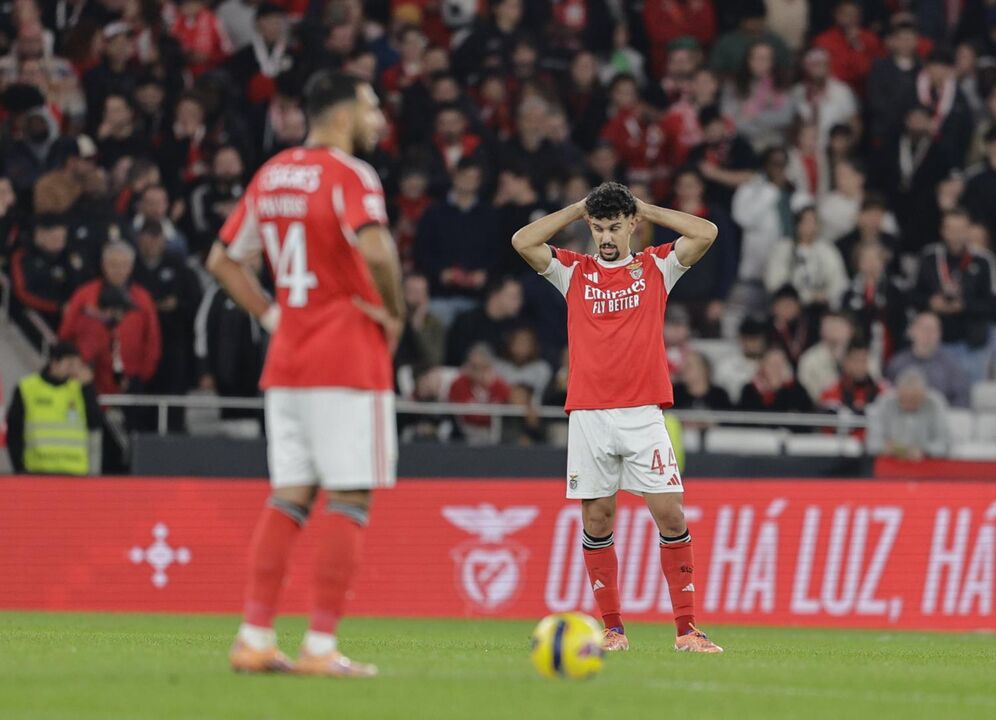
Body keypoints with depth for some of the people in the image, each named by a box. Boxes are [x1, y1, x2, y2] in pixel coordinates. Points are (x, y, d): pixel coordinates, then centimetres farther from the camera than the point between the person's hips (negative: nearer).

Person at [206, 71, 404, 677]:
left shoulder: (271, 175, 13)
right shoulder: (348, 175, -11)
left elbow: (223, 260, 20)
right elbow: (376, 250, -28)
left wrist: (273, 316, 15)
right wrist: (394, 313, -12)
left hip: (286, 360, 7)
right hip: (349, 360, -7)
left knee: (289, 497, 10)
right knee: (348, 498, -3)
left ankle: (255, 637, 6)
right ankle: (322, 645, -7)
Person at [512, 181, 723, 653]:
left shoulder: (656, 268, 8)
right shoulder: (574, 271, 11)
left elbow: (705, 233, -3)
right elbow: (523, 241, 0)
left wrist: (645, 210, 4)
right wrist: (577, 209, 5)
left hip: (643, 414, -1)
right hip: (588, 415, 1)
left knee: (670, 514, -7)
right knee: (596, 520, 1)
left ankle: (686, 627, -4)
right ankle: (612, 628, 8)